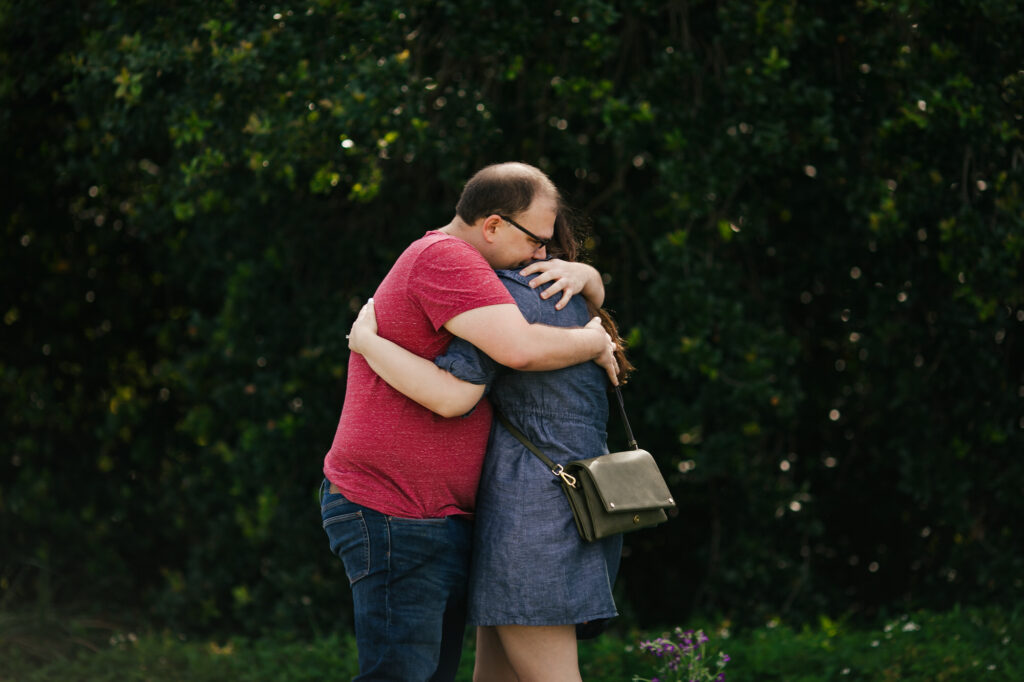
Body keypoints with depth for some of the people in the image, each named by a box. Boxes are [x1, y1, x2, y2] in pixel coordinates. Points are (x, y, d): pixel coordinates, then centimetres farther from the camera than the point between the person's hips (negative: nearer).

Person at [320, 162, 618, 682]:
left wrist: (582, 275, 1)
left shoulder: (460, 267, 20)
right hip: (393, 515, -11)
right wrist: (594, 342, -9)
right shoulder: (444, 259, -13)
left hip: (437, 519, 11)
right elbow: (520, 349, -28)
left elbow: (591, 299, 26)